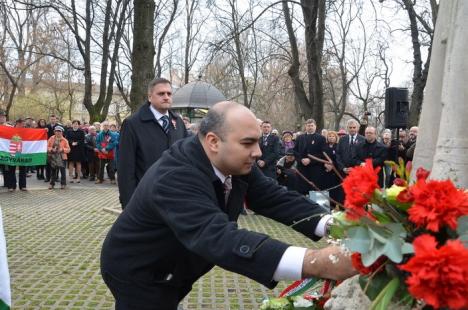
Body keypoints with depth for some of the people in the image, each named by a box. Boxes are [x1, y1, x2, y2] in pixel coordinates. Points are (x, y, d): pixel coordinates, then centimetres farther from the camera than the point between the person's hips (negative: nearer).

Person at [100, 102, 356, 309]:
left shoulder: (236, 164, -12)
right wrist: (313, 263, -59)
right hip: (137, 274, -7)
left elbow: (277, 198, -12)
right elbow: (217, 238, -50)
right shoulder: (174, 178, -37)